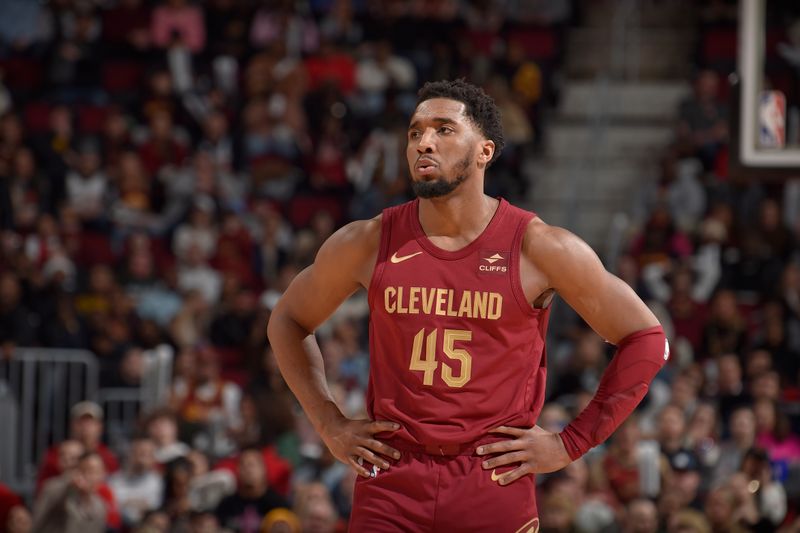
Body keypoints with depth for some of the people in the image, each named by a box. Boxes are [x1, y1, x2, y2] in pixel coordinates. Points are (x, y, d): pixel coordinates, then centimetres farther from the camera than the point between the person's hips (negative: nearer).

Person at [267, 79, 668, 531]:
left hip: (497, 483, -1)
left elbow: (646, 340, 2)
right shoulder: (368, 244, 2)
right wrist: (331, 425, 9)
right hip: (391, 483, 1)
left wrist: (571, 444, -1)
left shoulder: (538, 248, -4)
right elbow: (289, 321, 19)